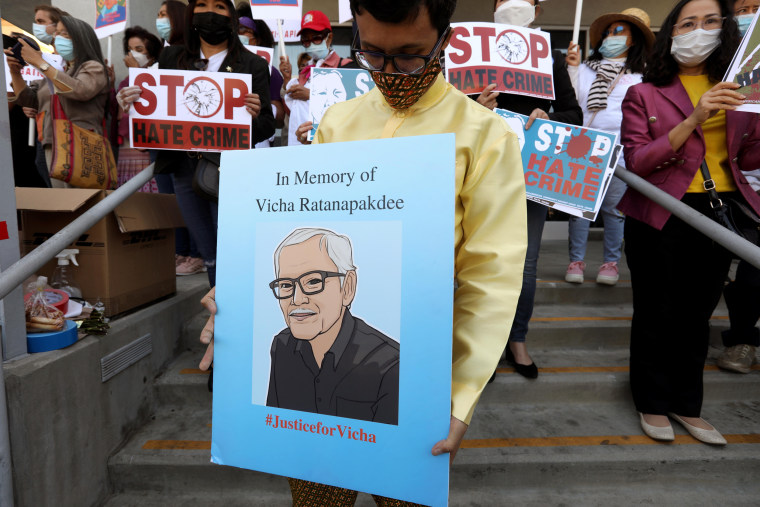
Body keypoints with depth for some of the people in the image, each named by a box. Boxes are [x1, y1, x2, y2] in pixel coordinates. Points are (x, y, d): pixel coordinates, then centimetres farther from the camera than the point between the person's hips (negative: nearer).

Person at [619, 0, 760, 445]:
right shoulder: (643, 95, 0)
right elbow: (635, 162, -10)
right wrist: (692, 120, -19)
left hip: (720, 213, 5)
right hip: (661, 216, -4)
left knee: (696, 314, 12)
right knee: (656, 314, 4)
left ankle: (687, 404, 29)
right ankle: (653, 402, 23)